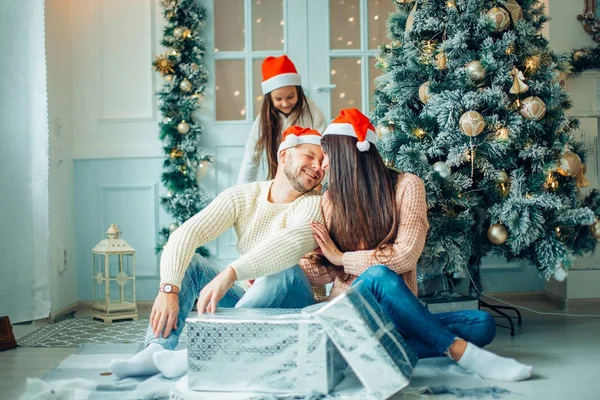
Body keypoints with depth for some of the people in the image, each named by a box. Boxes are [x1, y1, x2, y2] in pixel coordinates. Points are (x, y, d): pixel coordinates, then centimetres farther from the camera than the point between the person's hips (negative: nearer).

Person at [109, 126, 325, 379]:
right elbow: (186, 234, -13)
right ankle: (156, 351, -25)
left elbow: (294, 242, -37)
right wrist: (169, 289, -31)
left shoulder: (314, 204, -14)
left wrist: (229, 274, -49)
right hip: (251, 302, 4)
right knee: (186, 261, -7)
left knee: (285, 271, -33)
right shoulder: (241, 196, -2)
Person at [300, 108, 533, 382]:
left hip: (394, 314, 1)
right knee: (378, 275, -34)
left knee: (483, 325, -20)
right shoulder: (331, 200, 8)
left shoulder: (405, 186, 0)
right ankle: (461, 351, -30)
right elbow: (326, 270, 6)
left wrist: (342, 258, -6)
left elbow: (405, 256, -12)